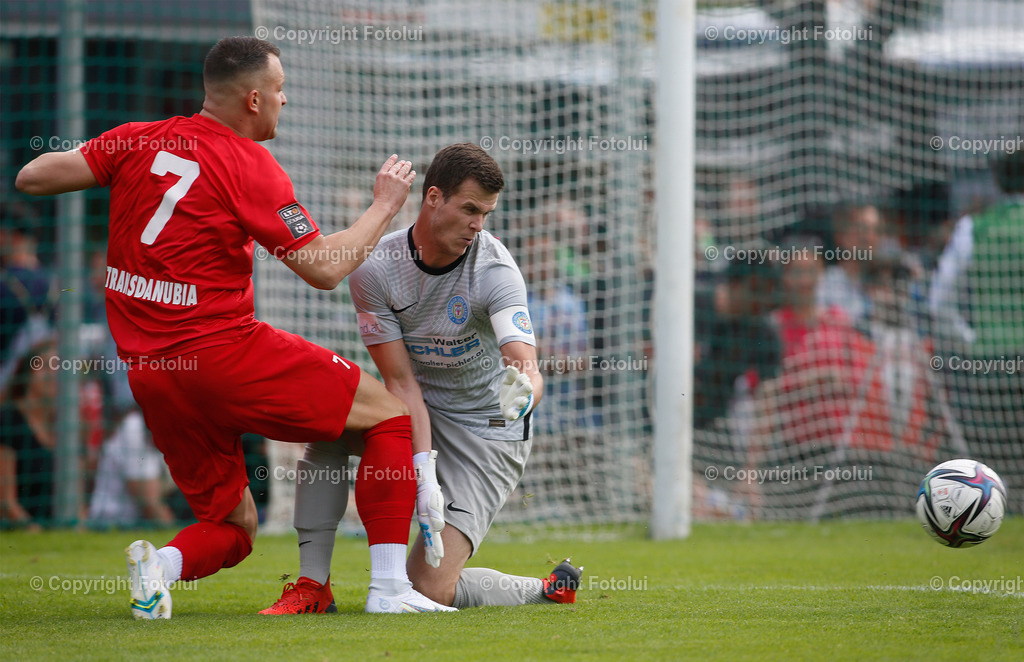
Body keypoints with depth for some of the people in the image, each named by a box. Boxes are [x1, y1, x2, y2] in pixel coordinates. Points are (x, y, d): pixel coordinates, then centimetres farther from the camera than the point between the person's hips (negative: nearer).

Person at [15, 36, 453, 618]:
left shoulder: (139, 142, 6)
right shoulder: (252, 170, -9)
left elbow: (31, 178, 6)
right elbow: (325, 269, -9)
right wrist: (385, 205, 4)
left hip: (148, 372, 6)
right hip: (224, 351, -6)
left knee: (233, 524, 19)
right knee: (390, 412, 6)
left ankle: (165, 562, -14)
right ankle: (390, 587, -3)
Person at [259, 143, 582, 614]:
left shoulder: (494, 270, -21)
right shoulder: (375, 271, -13)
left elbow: (525, 363, -34)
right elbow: (401, 382, -17)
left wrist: (524, 393, -59)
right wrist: (423, 469, -30)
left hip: (489, 430, -4)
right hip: (419, 415, 4)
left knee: (429, 589, -16)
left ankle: (549, 590, 12)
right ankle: (312, 583, -14)